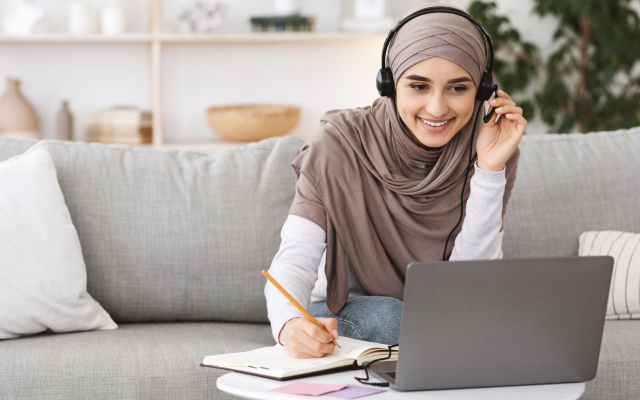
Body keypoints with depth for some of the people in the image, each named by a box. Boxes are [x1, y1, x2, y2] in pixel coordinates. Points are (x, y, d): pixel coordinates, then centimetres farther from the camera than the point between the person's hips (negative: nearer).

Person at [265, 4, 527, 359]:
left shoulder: (491, 155, -11)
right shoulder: (339, 144, -18)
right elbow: (295, 258, -25)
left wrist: (490, 170, -25)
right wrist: (289, 324, -49)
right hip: (342, 317, -2)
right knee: (381, 314, -35)